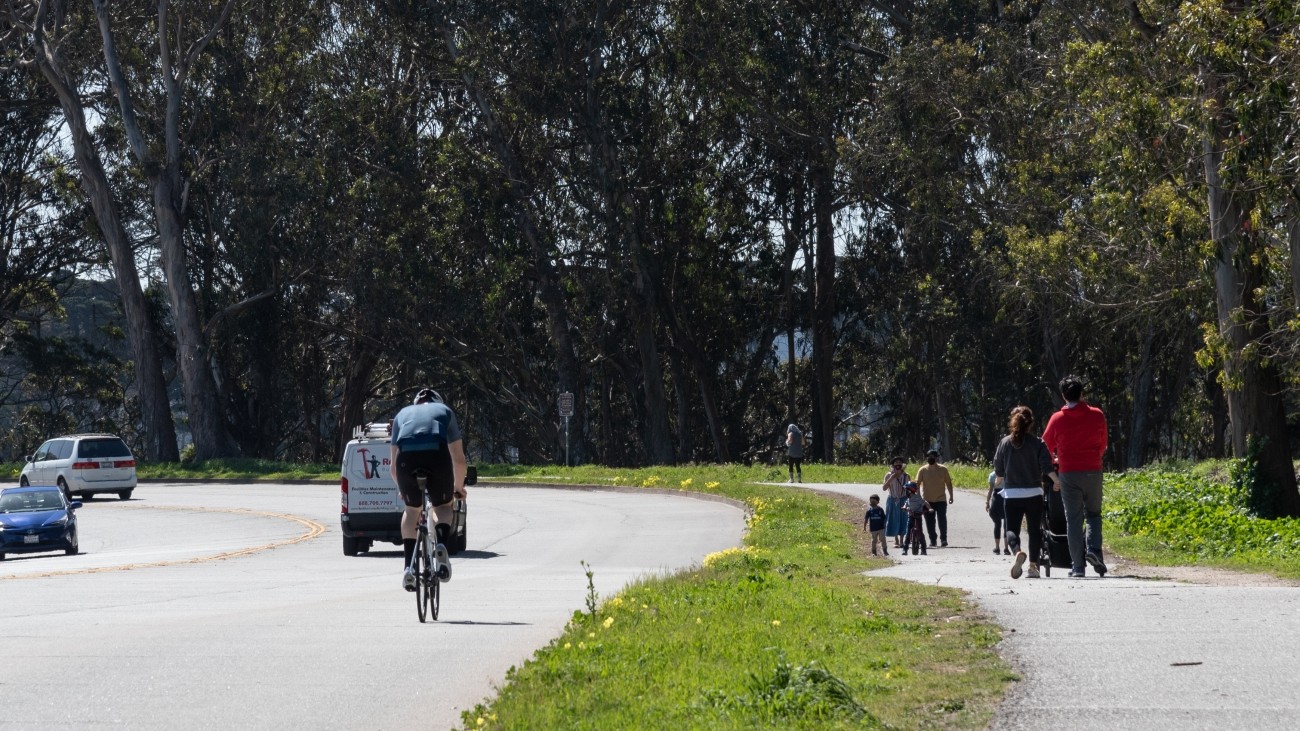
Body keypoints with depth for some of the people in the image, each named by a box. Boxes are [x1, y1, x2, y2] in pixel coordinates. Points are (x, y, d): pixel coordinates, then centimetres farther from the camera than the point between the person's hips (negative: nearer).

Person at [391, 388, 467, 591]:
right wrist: (459, 487, 44)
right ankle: (441, 545, -7)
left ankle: (408, 567, 11)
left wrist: (402, 489, 48)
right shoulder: (444, 411, 31)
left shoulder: (402, 414, 33)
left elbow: (394, 466, 32)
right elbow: (459, 459, 29)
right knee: (443, 506, 23)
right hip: (437, 455, -1)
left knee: (412, 509, 24)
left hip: (407, 458, 1)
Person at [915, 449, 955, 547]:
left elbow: (948, 483, 8)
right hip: (927, 501, 1)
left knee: (942, 520, -10)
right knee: (930, 522, 5)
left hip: (940, 500, -1)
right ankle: (932, 540, 14)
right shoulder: (922, 470, -1)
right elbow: (917, 483, -1)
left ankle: (943, 539, -3)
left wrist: (951, 496, 7)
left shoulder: (943, 469, 0)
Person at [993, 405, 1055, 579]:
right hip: (1033, 493, 0)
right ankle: (1033, 566, 7)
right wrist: (1056, 481, 5)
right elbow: (1047, 467, -11)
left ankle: (1018, 551, -26)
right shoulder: (1038, 443, -4)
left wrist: (999, 479, 28)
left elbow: (998, 469, 7)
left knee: (1012, 528, 4)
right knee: (1034, 530, 11)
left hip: (1011, 494, 0)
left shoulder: (1005, 443, 0)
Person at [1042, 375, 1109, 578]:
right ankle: (1093, 549, -11)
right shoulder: (1097, 415, 1)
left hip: (1068, 473, -1)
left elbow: (1047, 448, 10)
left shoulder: (1057, 419, -2)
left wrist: (1054, 462, 31)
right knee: (1093, 514, 14)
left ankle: (1077, 566, -1)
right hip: (1093, 471, 1)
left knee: (1073, 519, 3)